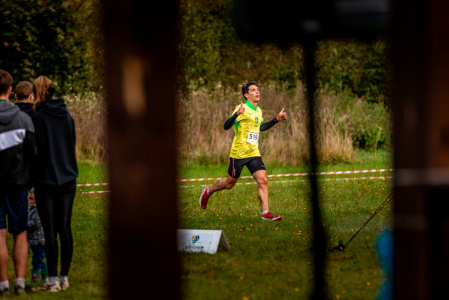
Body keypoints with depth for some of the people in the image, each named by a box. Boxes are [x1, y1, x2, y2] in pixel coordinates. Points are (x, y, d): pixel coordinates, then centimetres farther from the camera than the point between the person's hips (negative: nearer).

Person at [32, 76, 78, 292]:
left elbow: (37, 150, -12)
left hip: (46, 179, -5)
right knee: (65, 228, 8)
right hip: (68, 179, 5)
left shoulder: (39, 118, -11)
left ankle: (53, 279, -2)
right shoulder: (67, 116, 7)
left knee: (50, 230, -2)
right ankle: (64, 277, 11)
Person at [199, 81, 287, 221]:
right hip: (238, 154, -6)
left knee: (263, 180, -10)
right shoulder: (242, 109, -14)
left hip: (254, 153, 6)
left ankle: (266, 213, -12)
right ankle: (207, 192, 35)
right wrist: (237, 114, -40)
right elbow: (226, 126, -23)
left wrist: (276, 119, 22)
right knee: (229, 184, 8)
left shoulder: (258, 111, 11)